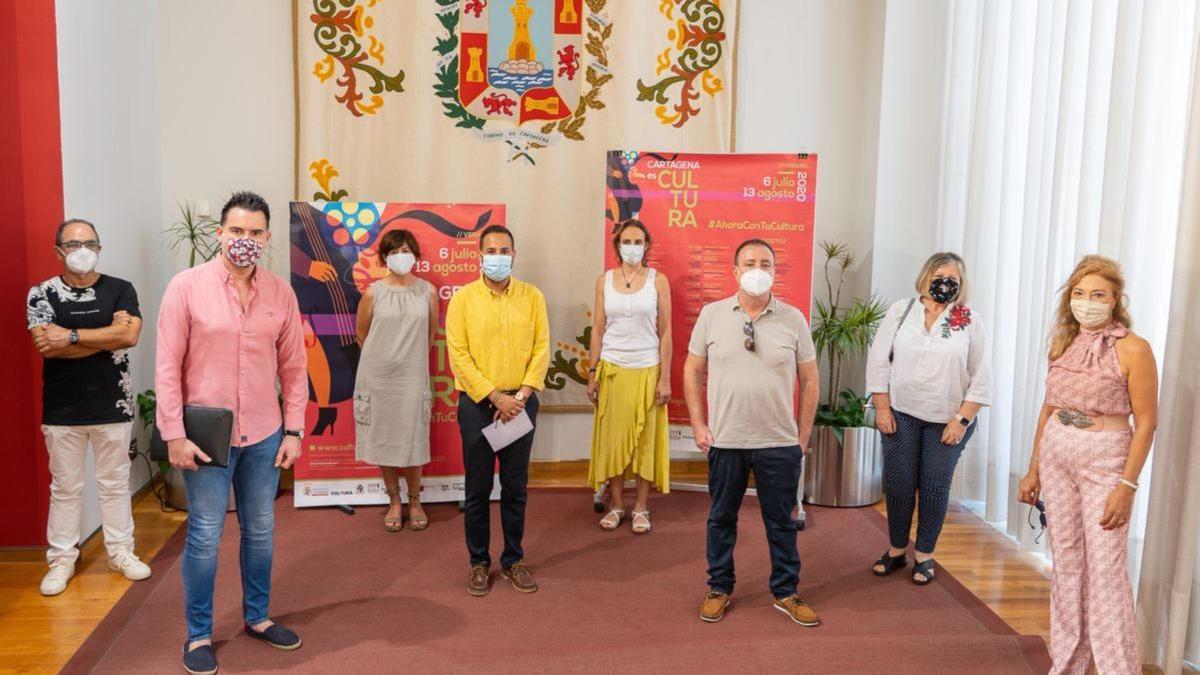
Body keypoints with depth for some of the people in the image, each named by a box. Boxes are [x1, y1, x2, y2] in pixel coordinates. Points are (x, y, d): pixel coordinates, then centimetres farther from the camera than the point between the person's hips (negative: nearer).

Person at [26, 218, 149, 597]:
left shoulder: (120, 290, 1)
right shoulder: (42, 294, -1)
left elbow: (130, 334, -16)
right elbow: (47, 346, -15)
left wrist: (72, 336, -17)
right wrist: (108, 337, -15)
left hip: (113, 406, 1)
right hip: (62, 409, 0)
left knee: (115, 483, 11)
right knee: (65, 487, 10)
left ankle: (121, 552, 24)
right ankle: (62, 559, 22)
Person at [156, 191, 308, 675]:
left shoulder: (280, 293, 1)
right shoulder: (187, 286, -7)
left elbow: (293, 367, 6)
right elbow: (168, 367, -7)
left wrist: (293, 430, 3)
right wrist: (174, 435, -10)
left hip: (264, 435, 3)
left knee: (260, 531, 15)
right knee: (205, 536, 6)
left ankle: (257, 617, 33)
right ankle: (198, 635, 23)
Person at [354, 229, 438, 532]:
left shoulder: (428, 291, -2)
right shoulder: (373, 293, -4)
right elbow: (361, 333, 7)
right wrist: (385, 356, 12)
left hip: (413, 375, 0)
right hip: (378, 376, 0)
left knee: (412, 439, 5)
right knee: (383, 438, 8)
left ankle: (415, 501, 22)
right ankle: (394, 501, 23)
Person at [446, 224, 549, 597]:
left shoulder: (532, 296, 3)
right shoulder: (463, 298, -3)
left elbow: (542, 349, 0)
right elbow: (458, 355, -8)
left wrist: (521, 396, -10)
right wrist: (495, 397, -14)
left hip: (521, 403, 2)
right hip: (478, 404, -1)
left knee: (516, 487, 10)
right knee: (478, 489, 6)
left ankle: (513, 559, 24)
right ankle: (479, 562, 21)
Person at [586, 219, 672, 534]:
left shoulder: (658, 280, -1)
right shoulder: (605, 280, 4)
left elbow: (665, 332, -2)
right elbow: (598, 330, 6)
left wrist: (665, 378, -6)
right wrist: (592, 373, 2)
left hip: (647, 370, -1)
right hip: (612, 369, 2)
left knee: (646, 440, 5)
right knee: (612, 438, 6)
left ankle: (641, 507, 17)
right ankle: (616, 505, 19)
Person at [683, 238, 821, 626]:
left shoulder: (793, 319, -1)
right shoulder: (711, 314, -1)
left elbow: (809, 379, 5)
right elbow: (692, 371, 5)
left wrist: (803, 435, 4)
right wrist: (698, 425, 1)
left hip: (780, 443, 0)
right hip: (725, 440, 0)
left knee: (781, 521, 11)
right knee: (721, 518, 12)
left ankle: (785, 593, 27)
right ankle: (719, 589, 28)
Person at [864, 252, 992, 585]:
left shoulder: (970, 321, -1)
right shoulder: (900, 311, 1)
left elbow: (981, 377, -1)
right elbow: (878, 360, 1)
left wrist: (962, 419, -7)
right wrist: (882, 408, -4)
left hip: (947, 420, 0)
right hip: (901, 415, 1)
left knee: (935, 487, 5)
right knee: (899, 484, 5)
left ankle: (924, 555, 21)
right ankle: (896, 550, 22)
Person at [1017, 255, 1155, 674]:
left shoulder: (1132, 349, -11)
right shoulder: (1064, 344, 7)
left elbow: (1145, 422, -11)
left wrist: (1127, 485, -15)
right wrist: (1033, 469, 12)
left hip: (1104, 460, -6)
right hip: (1056, 454, 6)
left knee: (1105, 570, -3)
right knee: (1065, 562, 12)